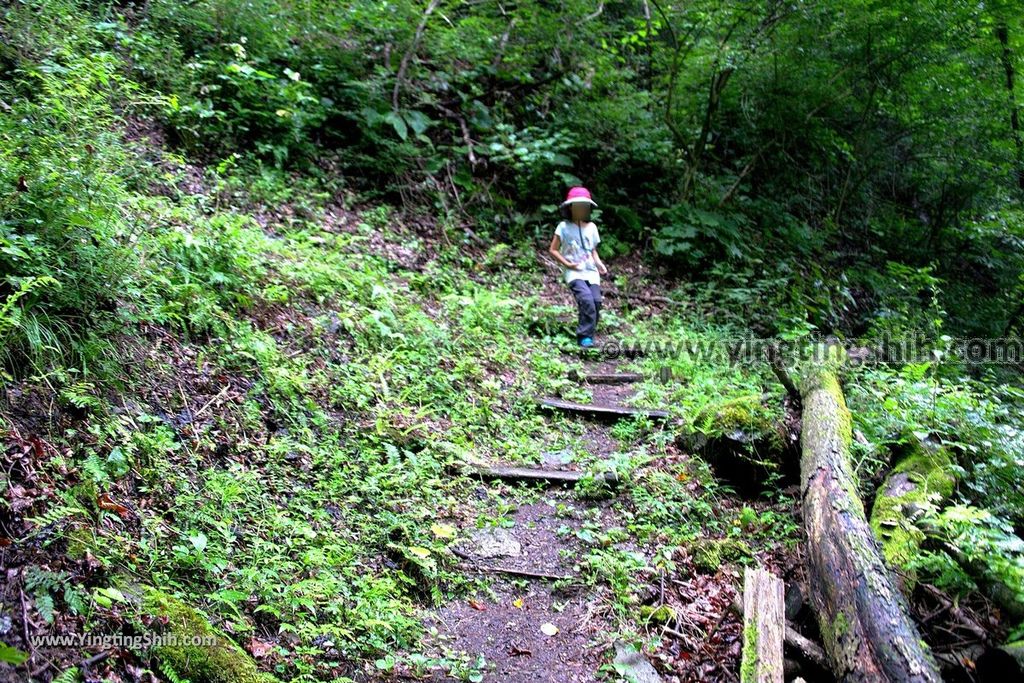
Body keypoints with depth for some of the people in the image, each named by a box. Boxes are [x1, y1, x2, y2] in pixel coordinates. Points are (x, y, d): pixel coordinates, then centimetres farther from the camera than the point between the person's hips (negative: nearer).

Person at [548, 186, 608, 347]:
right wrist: (567, 264, -11)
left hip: (591, 272, 4)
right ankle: (584, 336, -17)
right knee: (587, 300, -25)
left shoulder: (591, 227, 12)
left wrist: (599, 263, 1)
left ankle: (589, 334, 5)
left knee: (596, 301, -12)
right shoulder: (564, 227, -1)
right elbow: (553, 250, 1)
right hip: (574, 273, -4)